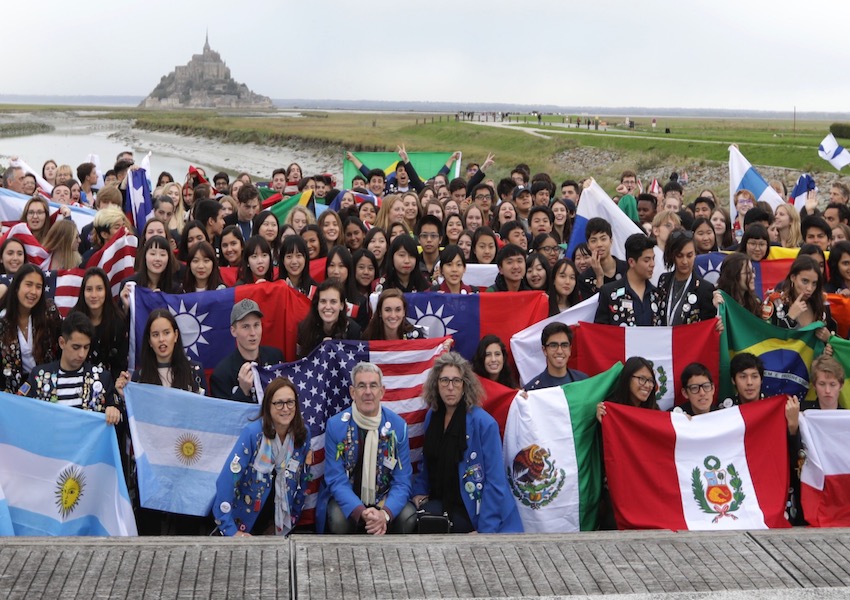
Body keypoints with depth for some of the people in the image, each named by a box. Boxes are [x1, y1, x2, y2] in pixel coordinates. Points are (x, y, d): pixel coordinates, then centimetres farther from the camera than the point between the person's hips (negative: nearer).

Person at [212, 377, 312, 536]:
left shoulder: (303, 433, -8)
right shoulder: (253, 432, -21)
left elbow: (303, 479, 6)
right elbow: (227, 479, -25)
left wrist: (294, 516, 6)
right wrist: (230, 530, -26)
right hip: (244, 516, -3)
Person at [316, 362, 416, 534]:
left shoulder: (398, 426, -7)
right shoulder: (335, 426, -11)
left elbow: (402, 481, -8)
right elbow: (337, 480, -13)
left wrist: (385, 513, -29)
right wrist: (361, 512, -32)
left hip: (385, 499, 2)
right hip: (347, 499, -1)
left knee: (409, 518, -26)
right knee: (339, 520, -32)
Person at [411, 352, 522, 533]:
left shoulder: (484, 423, -14)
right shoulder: (432, 416, 6)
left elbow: (495, 482, -15)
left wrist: (485, 531, -18)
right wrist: (419, 491, 7)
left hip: (470, 509, -5)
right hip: (439, 502, 5)